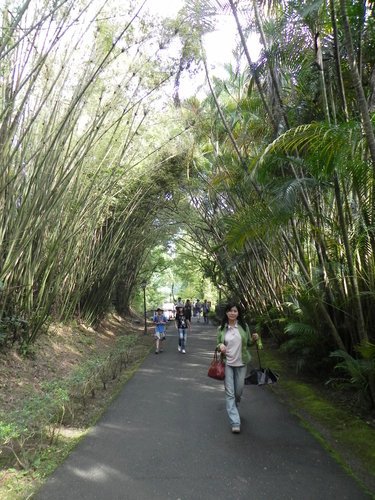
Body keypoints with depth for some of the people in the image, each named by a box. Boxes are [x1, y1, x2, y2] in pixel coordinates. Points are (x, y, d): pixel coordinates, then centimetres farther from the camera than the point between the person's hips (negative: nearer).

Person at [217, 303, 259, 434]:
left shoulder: (244, 326, -3)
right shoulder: (221, 328, -3)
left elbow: (248, 343, 8)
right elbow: (218, 344, 7)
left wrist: (254, 339, -12)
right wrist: (220, 346, -16)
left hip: (241, 364, 1)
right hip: (227, 363, -1)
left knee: (239, 391, 14)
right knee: (230, 393, -2)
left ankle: (233, 408, 46)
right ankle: (235, 422, 9)